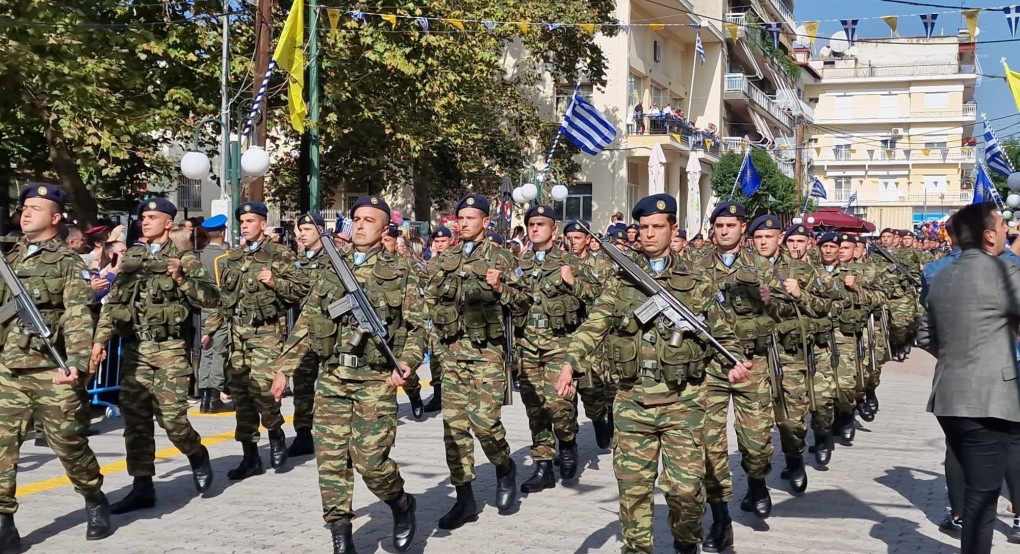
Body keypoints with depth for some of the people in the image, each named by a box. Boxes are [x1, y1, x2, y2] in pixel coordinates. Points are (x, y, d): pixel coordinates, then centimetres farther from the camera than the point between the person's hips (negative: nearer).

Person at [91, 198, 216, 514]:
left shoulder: (184, 259, 1)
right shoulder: (131, 259, 14)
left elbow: (212, 298, -6)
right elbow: (113, 303, 15)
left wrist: (181, 279, -18)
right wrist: (101, 338, 6)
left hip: (168, 350, -5)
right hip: (133, 349, 5)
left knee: (172, 417, -7)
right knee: (135, 420, 3)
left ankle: (198, 456, 22)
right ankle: (142, 487, 10)